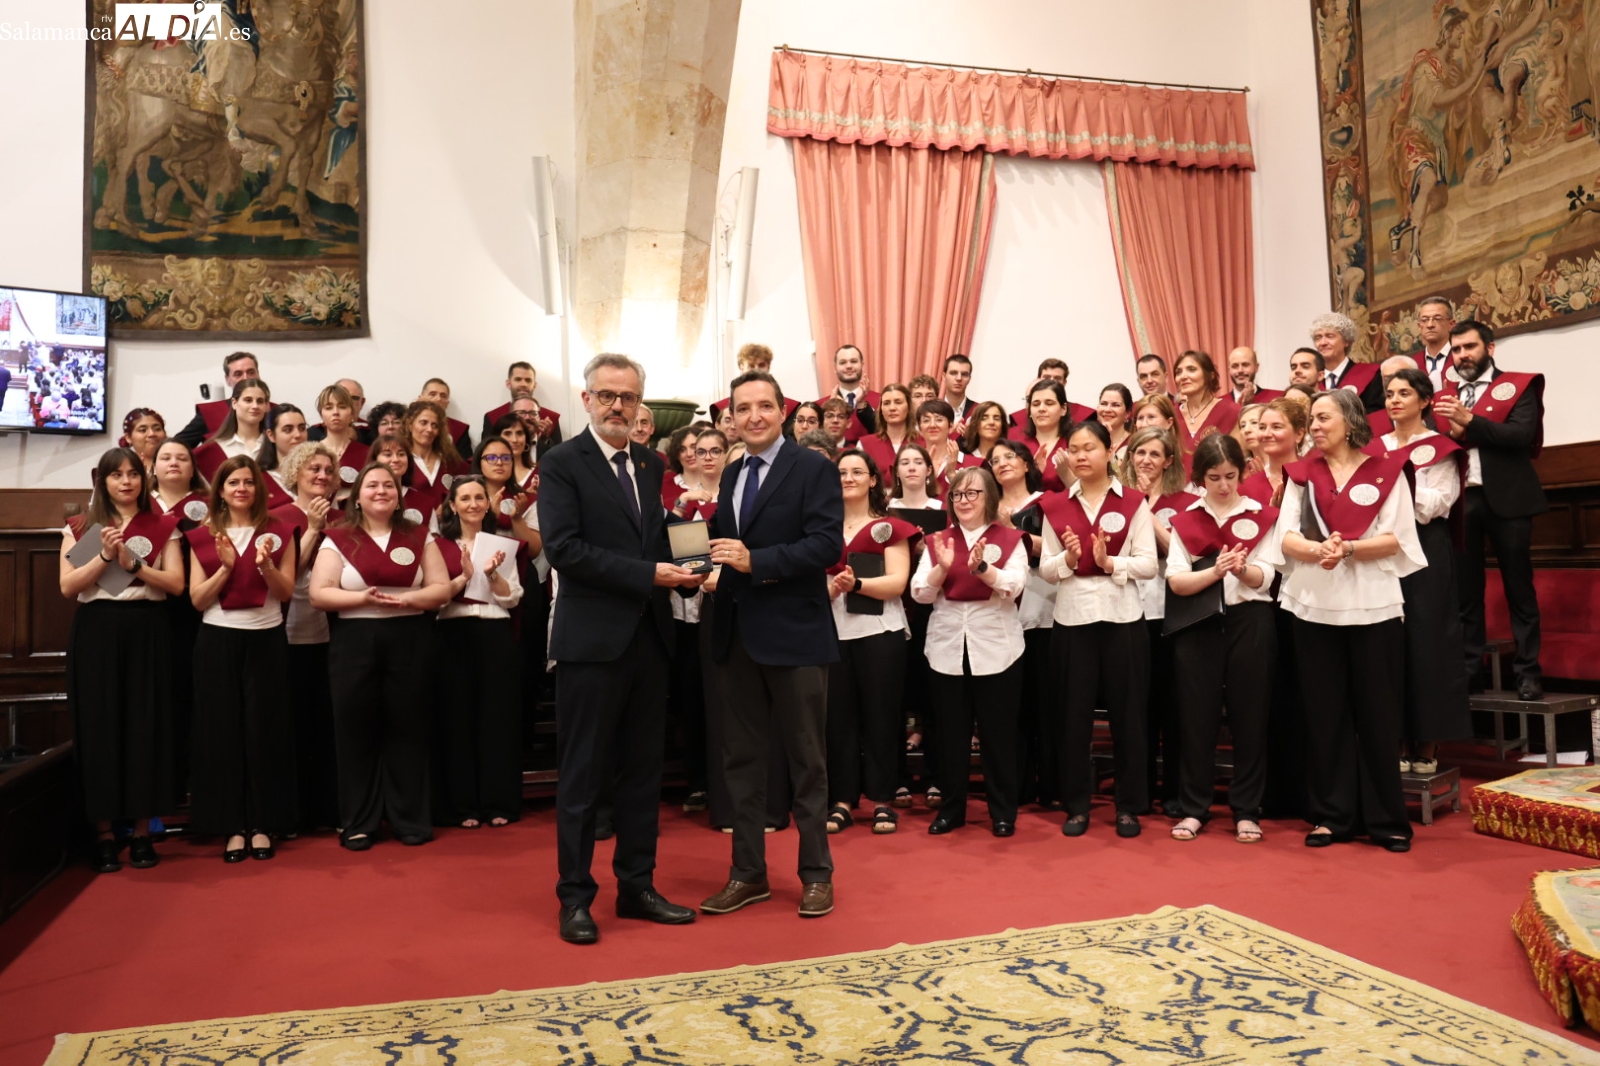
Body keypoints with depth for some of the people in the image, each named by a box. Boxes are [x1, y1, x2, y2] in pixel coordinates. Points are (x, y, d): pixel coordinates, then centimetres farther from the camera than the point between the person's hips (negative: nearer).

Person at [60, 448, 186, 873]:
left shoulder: (162, 526, 7)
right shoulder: (80, 526, 7)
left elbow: (176, 584, -2)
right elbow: (68, 586, -2)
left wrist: (132, 563, -13)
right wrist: (105, 556, -14)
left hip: (146, 632, 0)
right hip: (95, 633, 0)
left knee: (146, 726, 1)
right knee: (98, 727, 1)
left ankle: (142, 832, 11)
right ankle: (105, 833, 11)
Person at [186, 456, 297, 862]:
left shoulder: (278, 532, 4)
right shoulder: (203, 536, 6)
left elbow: (286, 593, 0)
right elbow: (198, 599, 0)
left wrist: (265, 564, -17)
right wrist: (226, 566, -14)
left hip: (266, 640, -1)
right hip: (218, 641, 1)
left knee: (264, 731, 2)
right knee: (223, 732, 2)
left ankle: (262, 825, 12)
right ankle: (232, 827, 11)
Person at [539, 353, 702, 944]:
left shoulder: (651, 465, 13)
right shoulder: (563, 463, -6)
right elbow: (563, 547, -17)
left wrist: (683, 569, -3)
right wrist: (648, 574, -19)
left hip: (649, 637, 6)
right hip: (592, 640, -6)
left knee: (642, 772, 13)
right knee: (582, 775, 4)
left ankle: (636, 886, 26)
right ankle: (575, 897, 18)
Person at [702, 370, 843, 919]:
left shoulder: (813, 469, -7)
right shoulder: (730, 474, 13)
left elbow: (827, 544, -17)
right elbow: (724, 543, 16)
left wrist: (755, 560, -24)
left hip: (793, 632, -6)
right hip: (738, 632, 6)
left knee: (806, 759, 6)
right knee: (740, 757, 12)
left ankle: (816, 873, 21)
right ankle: (748, 873, 25)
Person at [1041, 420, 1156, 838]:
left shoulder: (1133, 502, 1)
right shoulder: (1056, 506, 6)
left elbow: (1148, 564, -4)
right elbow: (1046, 569, 4)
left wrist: (1109, 561, -19)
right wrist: (1068, 558, -15)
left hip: (1121, 616, -1)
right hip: (1072, 618, 2)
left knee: (1127, 712, 5)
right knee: (1073, 713, 5)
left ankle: (1129, 806, 17)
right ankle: (1076, 806, 17)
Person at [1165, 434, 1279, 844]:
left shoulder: (1262, 515, 5)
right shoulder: (1185, 519, 6)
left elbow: (1263, 578, -3)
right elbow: (1176, 581, -3)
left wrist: (1242, 569, -25)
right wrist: (1215, 571, -20)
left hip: (1250, 621, 0)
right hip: (1198, 624, 1)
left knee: (1249, 714, 3)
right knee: (1197, 714, 3)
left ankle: (1246, 810, 15)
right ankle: (1194, 808, 14)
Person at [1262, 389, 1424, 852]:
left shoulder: (1385, 471, 2)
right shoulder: (1302, 474, 9)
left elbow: (1396, 539, -5)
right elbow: (1286, 538, -1)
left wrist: (1348, 548, -20)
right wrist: (1318, 550, -20)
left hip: (1373, 605, -2)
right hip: (1314, 605, 2)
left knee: (1377, 713, 3)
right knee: (1324, 713, 5)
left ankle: (1386, 818, 13)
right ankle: (1332, 815, 14)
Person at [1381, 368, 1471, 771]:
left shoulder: (1439, 448, -2)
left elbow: (1434, 505, -13)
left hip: (1426, 551, -4)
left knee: (1426, 641, -2)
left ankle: (1427, 745, 6)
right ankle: (1398, 741, 11)